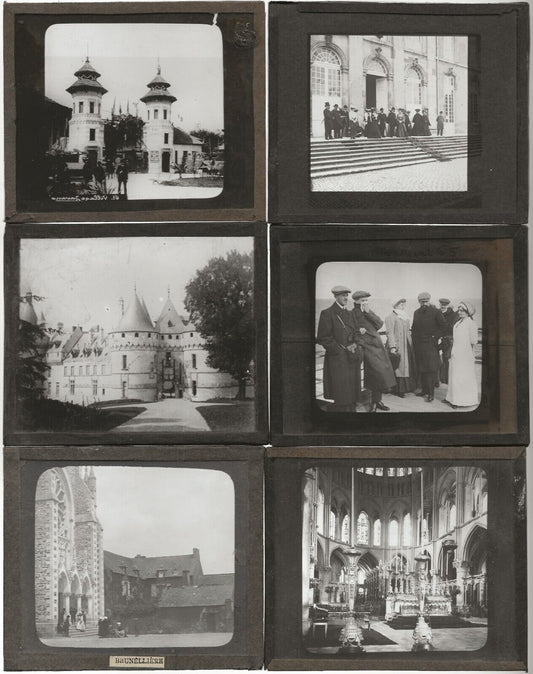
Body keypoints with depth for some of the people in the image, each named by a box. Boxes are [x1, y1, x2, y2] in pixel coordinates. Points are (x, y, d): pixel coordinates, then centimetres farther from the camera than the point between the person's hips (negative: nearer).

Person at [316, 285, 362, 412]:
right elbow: (322, 338, -9)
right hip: (337, 360, -7)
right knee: (342, 398, -8)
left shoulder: (349, 314, 17)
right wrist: (342, 349, -11)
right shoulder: (327, 314, -5)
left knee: (352, 397, 5)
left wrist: (353, 345, 3)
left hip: (352, 359, 7)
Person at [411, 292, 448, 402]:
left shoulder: (435, 312, -5)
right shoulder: (416, 313, 12)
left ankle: (431, 393, -9)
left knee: (430, 369, -9)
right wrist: (414, 338, 10)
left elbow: (444, 326, -4)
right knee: (421, 369, 9)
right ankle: (424, 390, 18)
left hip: (430, 344, -6)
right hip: (418, 345, 6)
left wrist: (435, 337, -8)